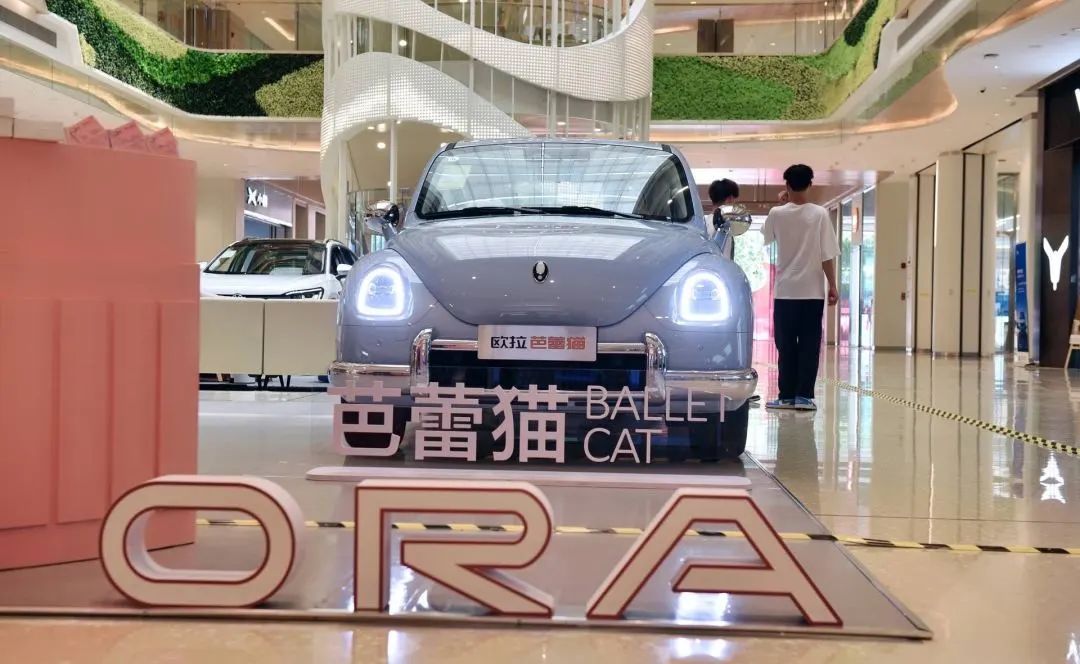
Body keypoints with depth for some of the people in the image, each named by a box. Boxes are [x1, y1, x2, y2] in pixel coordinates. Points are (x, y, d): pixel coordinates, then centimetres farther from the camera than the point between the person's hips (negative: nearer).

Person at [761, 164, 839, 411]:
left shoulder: (777, 214, -2)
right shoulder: (820, 214, -5)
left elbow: (767, 238, 19)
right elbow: (827, 255, -7)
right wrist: (832, 286, 0)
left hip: (785, 290, 1)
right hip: (813, 291, -1)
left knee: (786, 346, 7)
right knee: (809, 345, 4)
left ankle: (787, 395, 8)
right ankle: (804, 396, 1)